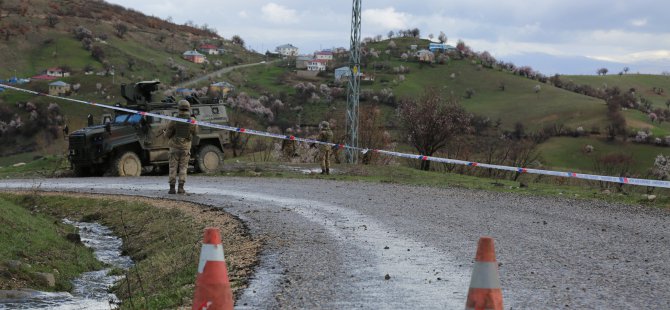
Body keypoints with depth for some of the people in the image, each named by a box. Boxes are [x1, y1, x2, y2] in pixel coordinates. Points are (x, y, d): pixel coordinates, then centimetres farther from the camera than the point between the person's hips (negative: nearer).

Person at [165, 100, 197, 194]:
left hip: (175, 146, -1)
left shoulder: (174, 120, -12)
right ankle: (181, 188, -1)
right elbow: (195, 131, 11)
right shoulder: (192, 120, -7)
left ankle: (172, 188, 2)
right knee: (183, 167, 8)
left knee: (173, 167, 6)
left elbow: (167, 134, -7)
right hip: (185, 147, 1)